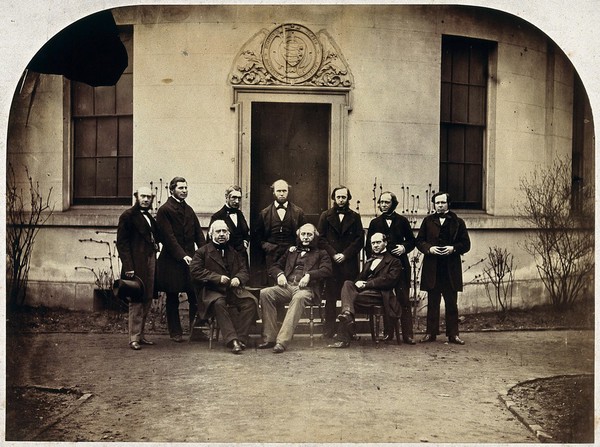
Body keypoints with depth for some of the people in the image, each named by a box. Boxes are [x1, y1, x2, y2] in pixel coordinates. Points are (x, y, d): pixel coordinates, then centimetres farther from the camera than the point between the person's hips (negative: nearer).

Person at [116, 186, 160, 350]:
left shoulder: (150, 218, 18)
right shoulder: (128, 216, -5)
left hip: (150, 262, 7)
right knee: (136, 301, -5)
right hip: (136, 264, -7)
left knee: (147, 300, 9)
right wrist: (128, 266, -16)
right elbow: (122, 243, -9)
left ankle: (140, 334, 18)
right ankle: (134, 338, 1)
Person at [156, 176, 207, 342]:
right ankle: (175, 332, 15)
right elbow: (169, 237, -13)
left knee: (195, 297, 3)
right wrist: (182, 255, -20)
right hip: (172, 260, -5)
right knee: (173, 299, 5)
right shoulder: (164, 210, -6)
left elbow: (198, 233, 11)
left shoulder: (188, 209, 16)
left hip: (190, 258, 6)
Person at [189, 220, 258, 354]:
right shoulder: (202, 252, 10)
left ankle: (240, 338, -26)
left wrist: (238, 278, -8)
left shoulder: (235, 252, 23)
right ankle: (232, 341, -40)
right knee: (219, 303, -38)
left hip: (234, 290, 3)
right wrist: (218, 278, -13)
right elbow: (195, 271, -3)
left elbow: (244, 271, 17)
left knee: (251, 301, -26)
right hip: (212, 291, -3)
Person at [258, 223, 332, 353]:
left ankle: (282, 341, -46)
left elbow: (326, 270, 3)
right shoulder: (291, 251, 31)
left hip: (306, 288, -4)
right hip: (287, 286, 4)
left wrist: (309, 275, -13)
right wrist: (279, 274, 6)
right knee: (264, 293, -27)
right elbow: (274, 267, 30)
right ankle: (270, 338, -27)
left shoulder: (321, 253, 22)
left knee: (299, 297, -41)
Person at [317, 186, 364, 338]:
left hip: (350, 263, 0)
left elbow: (359, 239, 4)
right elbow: (321, 238, 4)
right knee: (330, 297, -1)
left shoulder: (355, 217, 11)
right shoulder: (325, 216, 11)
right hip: (331, 262, 0)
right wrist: (333, 254, -8)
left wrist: (345, 254, -7)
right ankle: (329, 330, 4)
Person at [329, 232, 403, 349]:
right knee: (347, 284, -27)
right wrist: (358, 282, -4)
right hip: (364, 290, 6)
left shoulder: (394, 261, 10)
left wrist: (366, 284, -12)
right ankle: (347, 312, -50)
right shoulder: (369, 260, 33)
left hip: (380, 294, -6)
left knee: (352, 296, -31)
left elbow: (389, 280, -6)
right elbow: (361, 277, 23)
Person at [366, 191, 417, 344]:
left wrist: (404, 248, -8)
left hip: (401, 264, -1)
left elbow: (412, 240, 12)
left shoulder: (402, 221, 8)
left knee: (404, 300, -2)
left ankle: (408, 335, 0)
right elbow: (368, 245, 10)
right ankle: (388, 333, 12)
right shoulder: (375, 223, 11)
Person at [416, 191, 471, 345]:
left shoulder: (458, 222, 6)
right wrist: (429, 248, -11)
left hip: (451, 269, -1)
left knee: (452, 303, 4)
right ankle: (431, 333, 13)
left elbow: (466, 244, 4)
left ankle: (453, 334, 11)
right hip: (432, 268, 1)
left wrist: (453, 248, -13)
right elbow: (419, 241, 8)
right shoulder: (428, 221, 10)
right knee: (432, 302, 6)